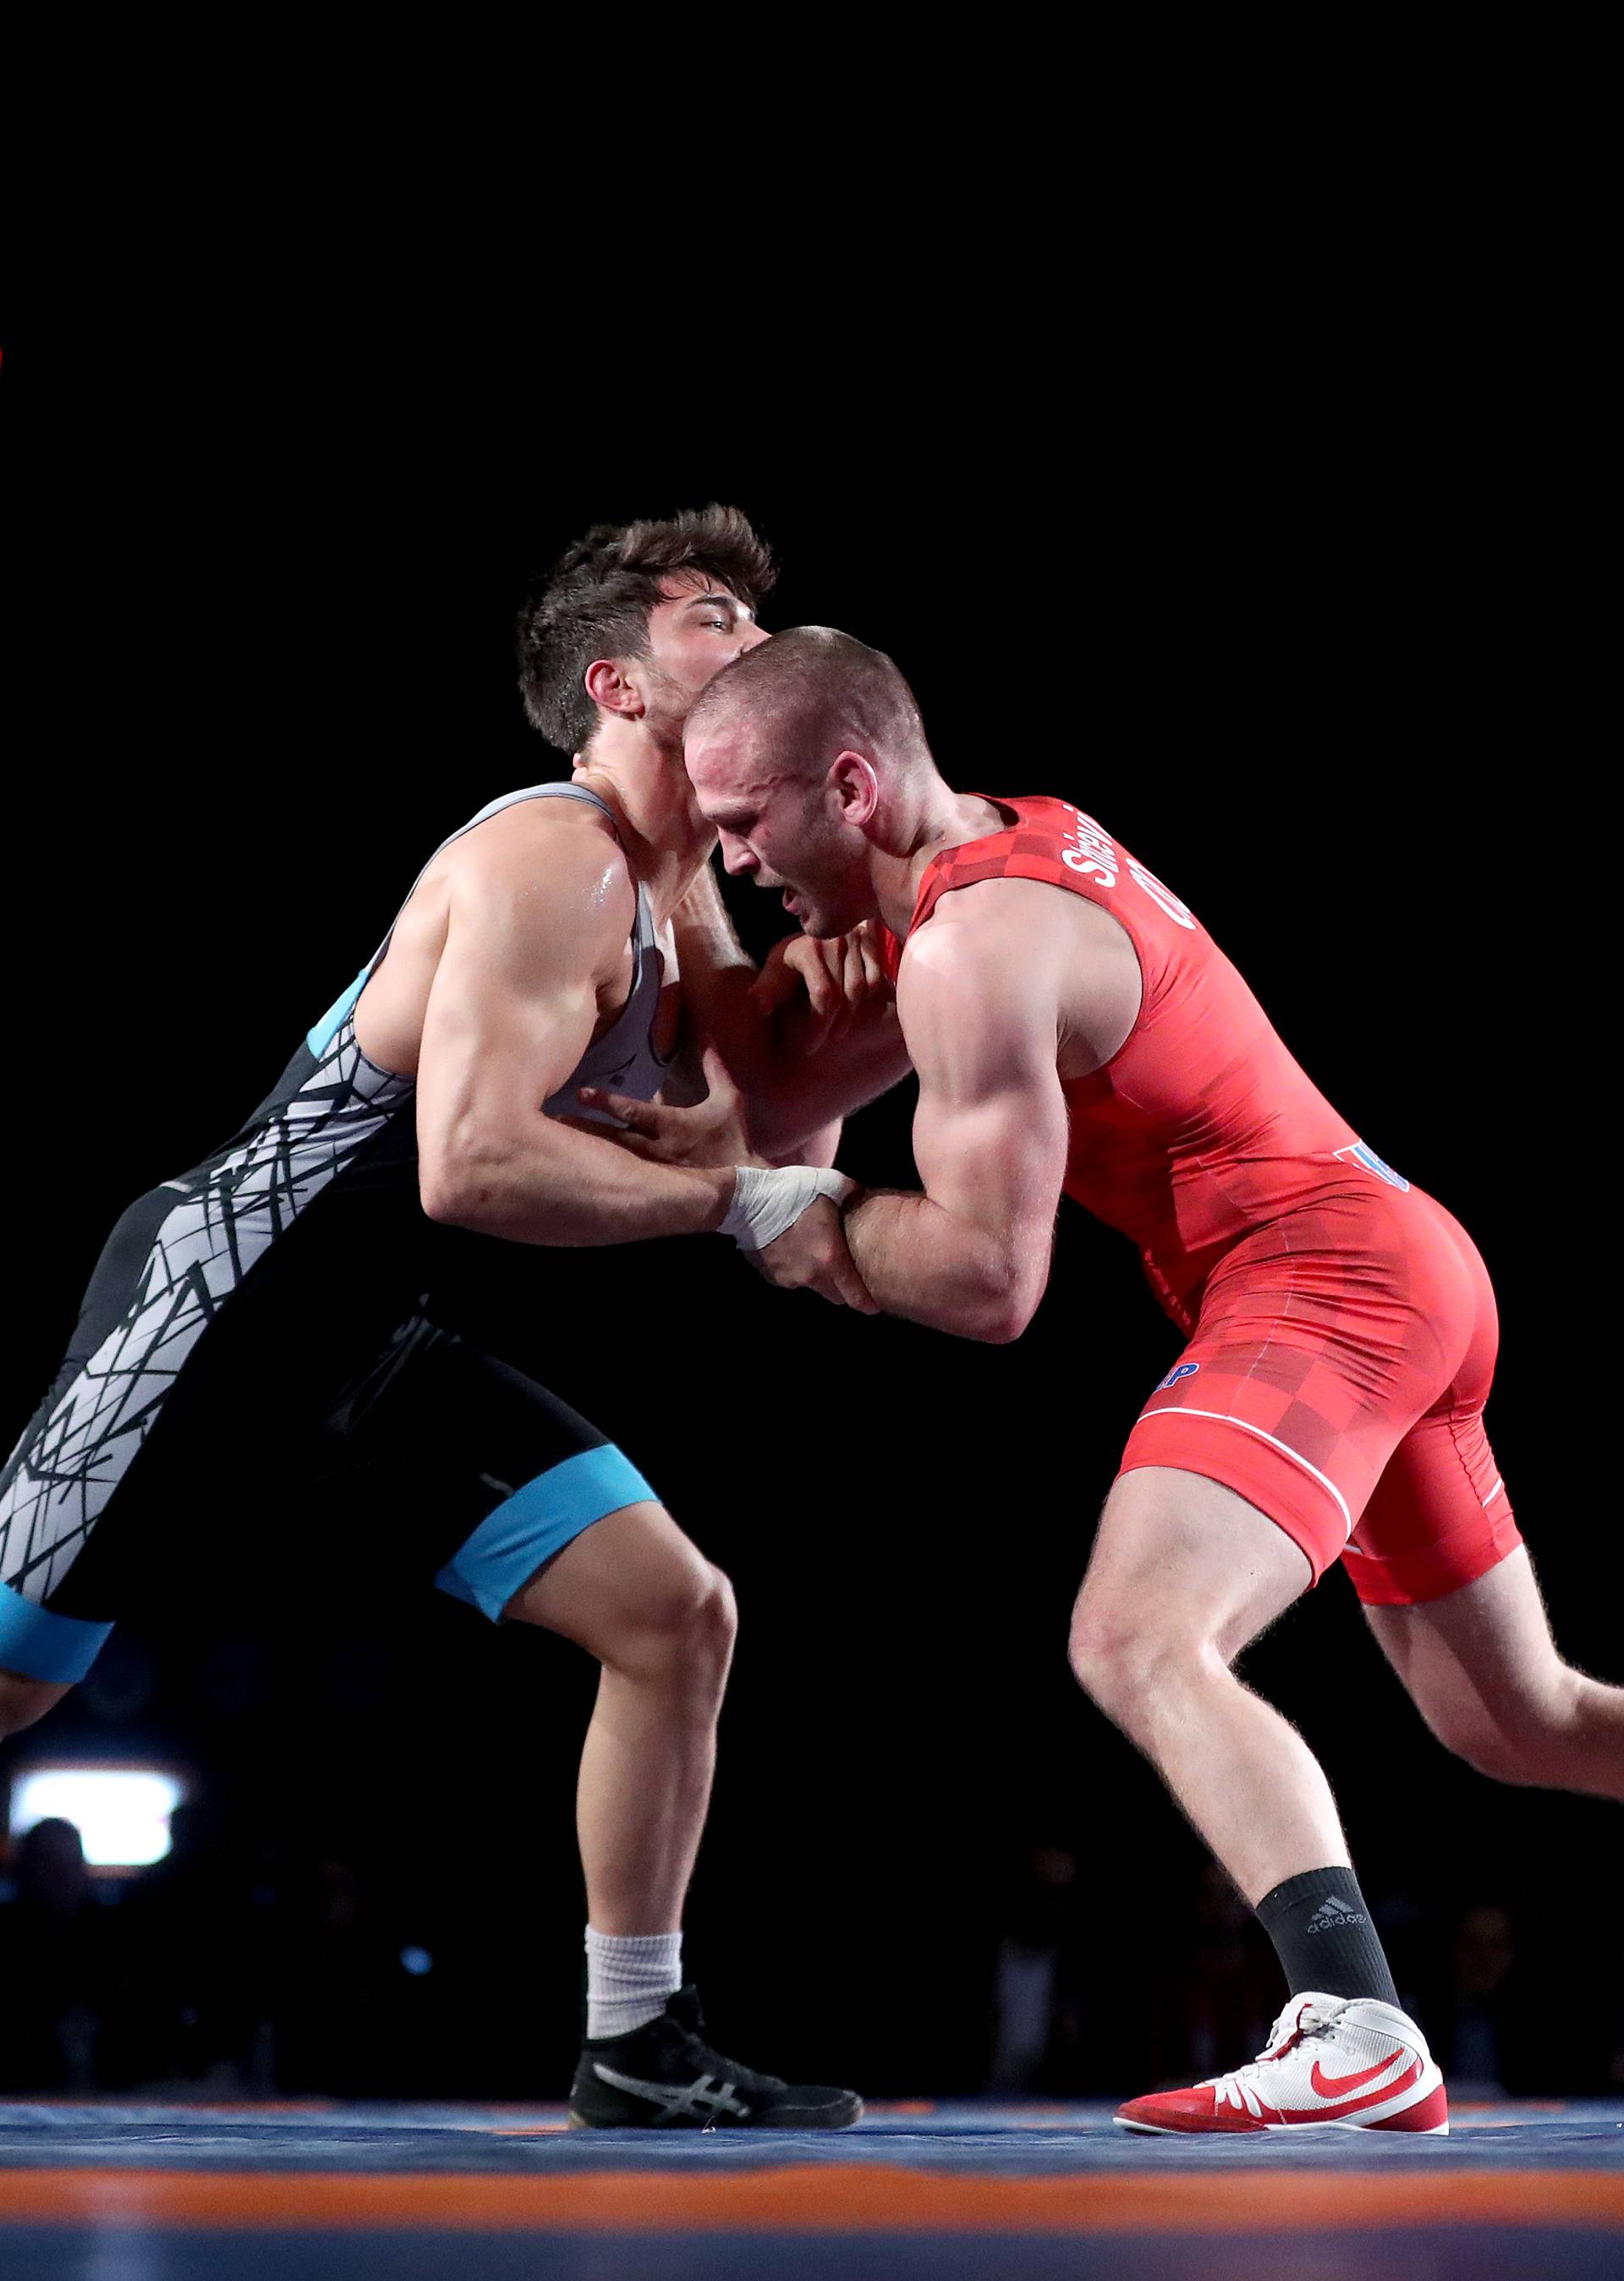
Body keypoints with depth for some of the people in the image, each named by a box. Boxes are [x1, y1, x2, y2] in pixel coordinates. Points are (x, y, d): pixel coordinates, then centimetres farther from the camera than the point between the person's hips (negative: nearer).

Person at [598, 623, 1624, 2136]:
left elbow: (989, 1282, -20)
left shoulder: (972, 946, -18)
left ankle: (1358, 2036, -39)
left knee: (1136, 1641, -27)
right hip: (1406, 1264, 10)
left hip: (1316, 1282, -10)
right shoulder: (1027, 832, 11)